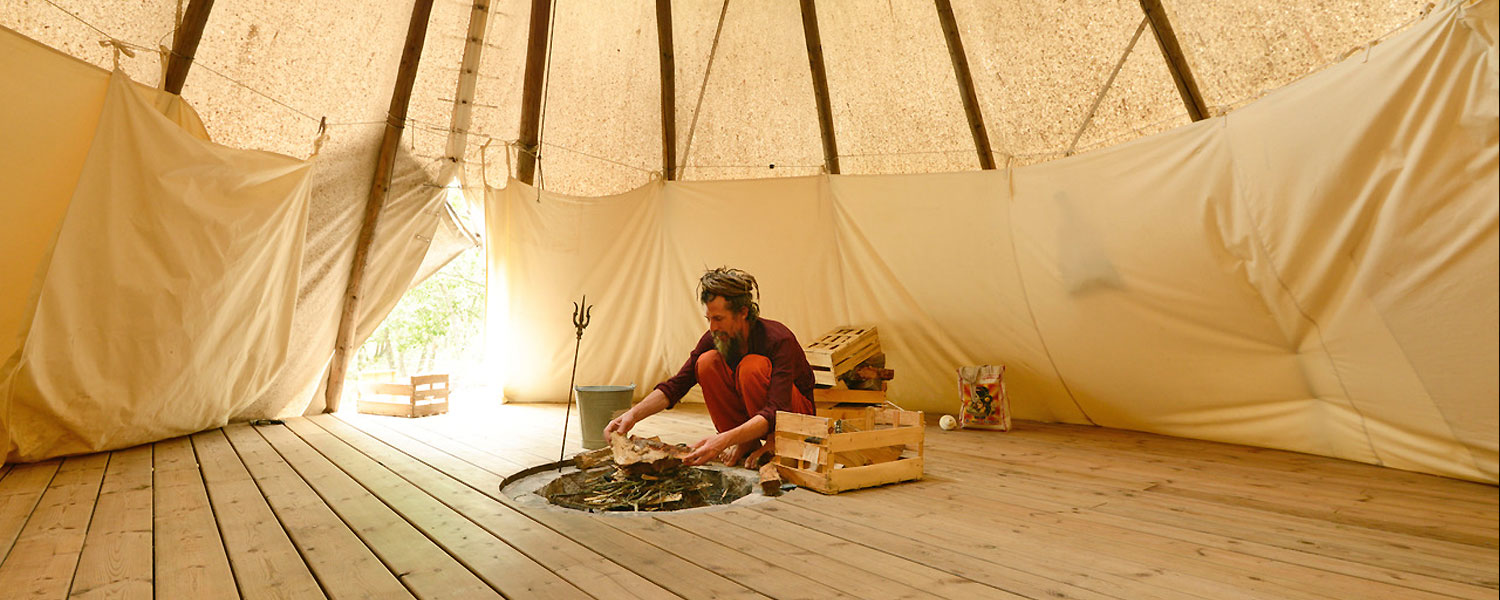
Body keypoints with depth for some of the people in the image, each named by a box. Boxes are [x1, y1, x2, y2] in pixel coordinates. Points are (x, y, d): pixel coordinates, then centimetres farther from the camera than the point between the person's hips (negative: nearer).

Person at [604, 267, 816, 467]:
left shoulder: (779, 339, -29)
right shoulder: (715, 338, -13)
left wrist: (724, 440, -50)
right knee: (707, 362, -20)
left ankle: (775, 443, -13)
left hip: (798, 413, -5)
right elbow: (675, 386, -11)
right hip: (750, 412, 5)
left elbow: (774, 413, -38)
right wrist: (633, 414, -26)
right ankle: (747, 444, -8)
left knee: (752, 366, -33)